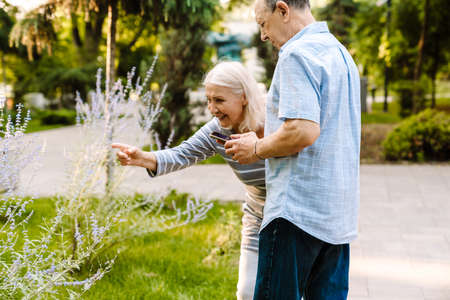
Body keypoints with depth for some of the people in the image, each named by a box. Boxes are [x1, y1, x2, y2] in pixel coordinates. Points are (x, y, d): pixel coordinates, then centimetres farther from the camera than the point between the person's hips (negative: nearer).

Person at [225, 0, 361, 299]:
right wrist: (264, 139, 19)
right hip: (339, 212, 10)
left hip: (299, 208, -9)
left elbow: (303, 131, -24)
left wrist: (256, 149, -7)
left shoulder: (297, 54, -12)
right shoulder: (341, 53, 18)